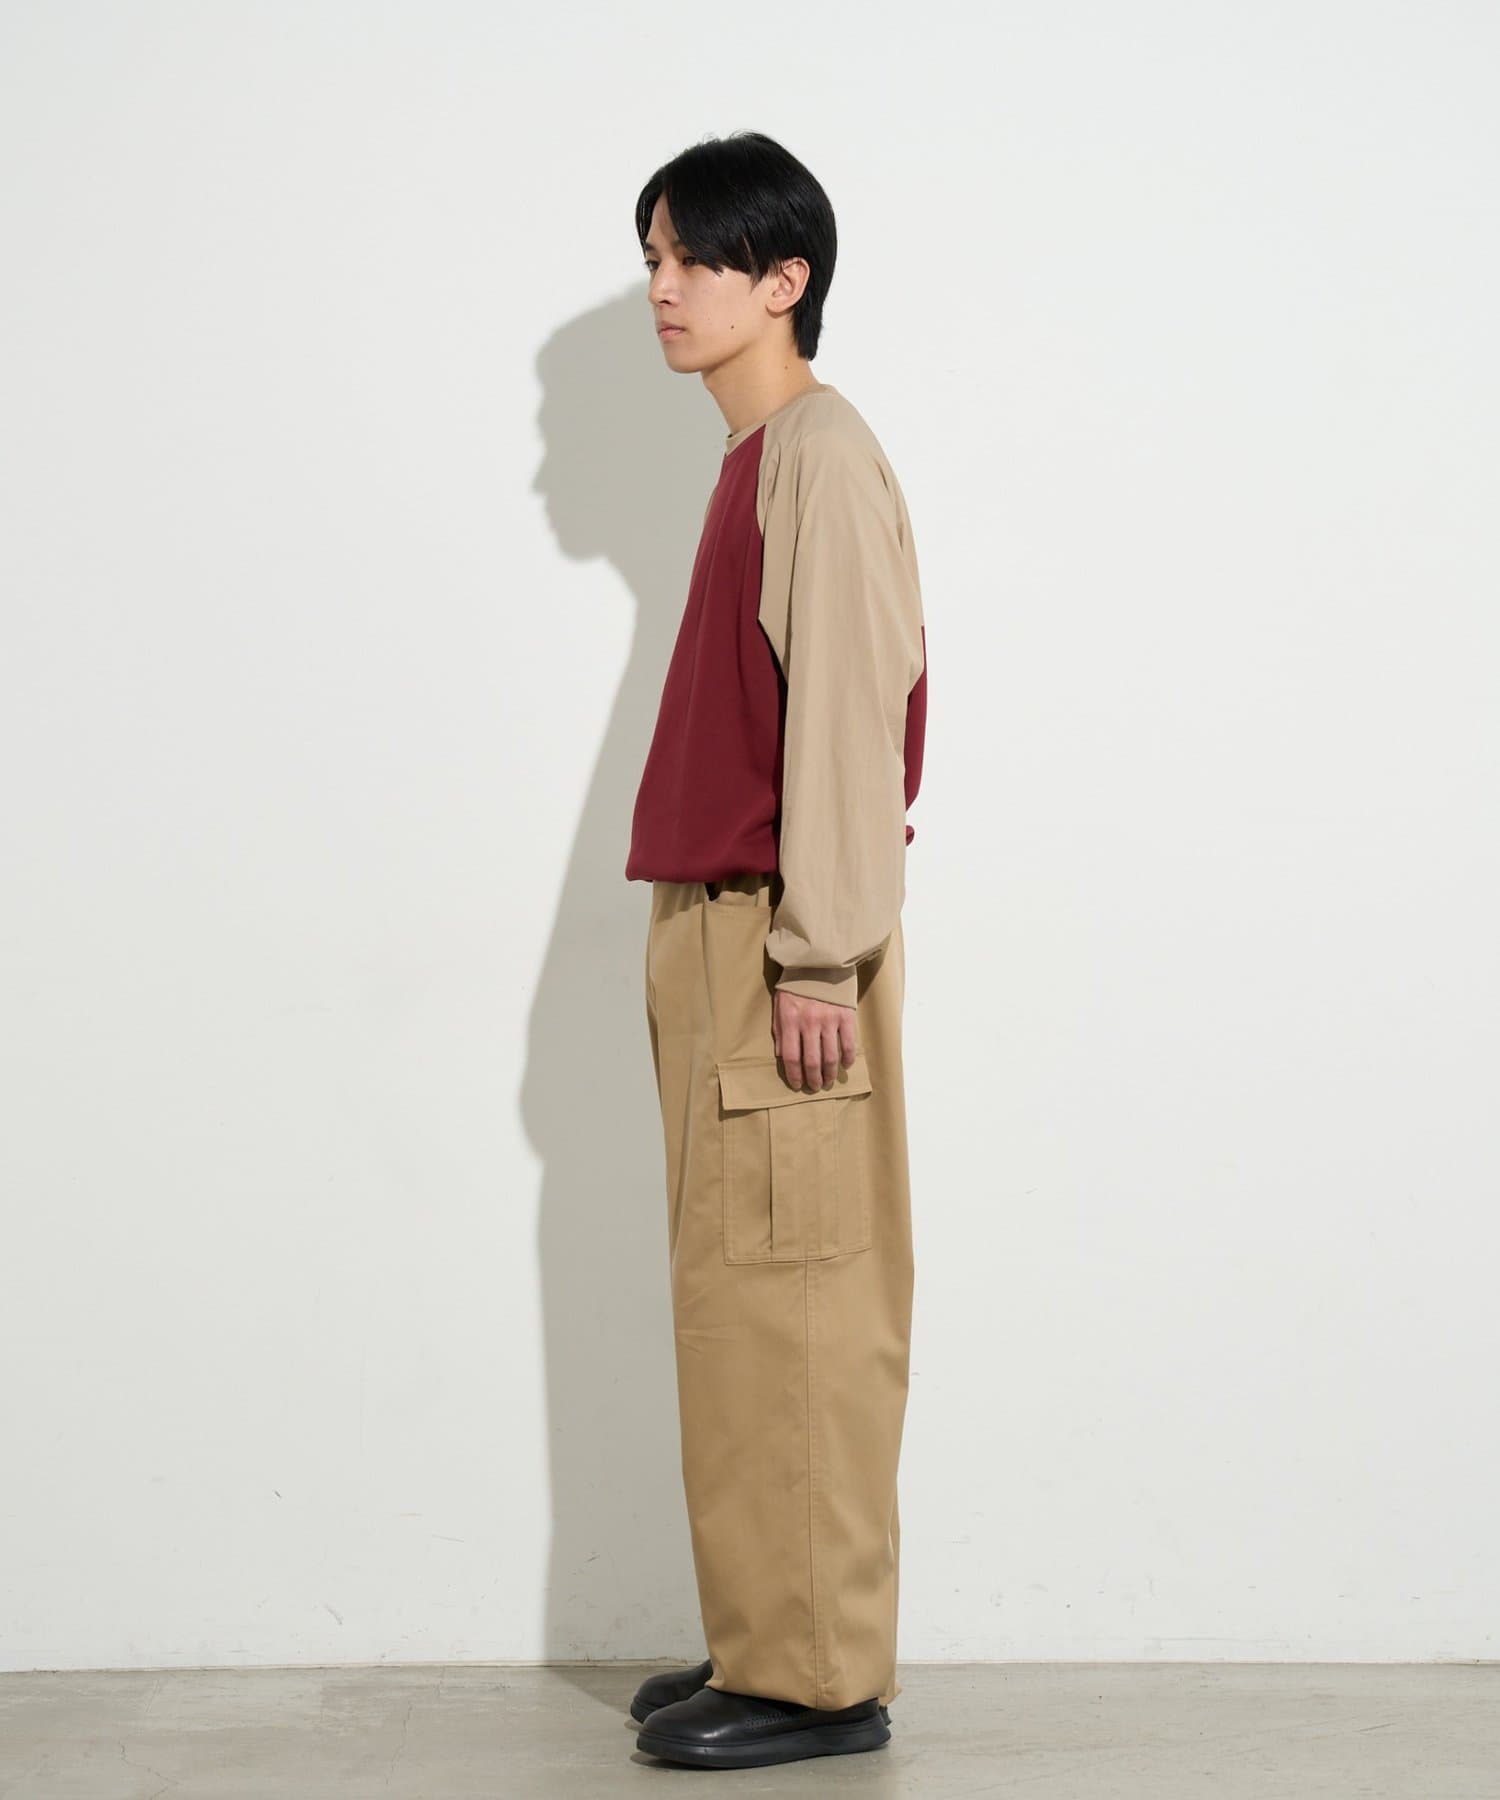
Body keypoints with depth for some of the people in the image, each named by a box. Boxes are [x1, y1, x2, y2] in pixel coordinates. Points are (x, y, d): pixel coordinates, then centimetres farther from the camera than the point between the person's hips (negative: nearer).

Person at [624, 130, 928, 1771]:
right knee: (741, 1299, 12)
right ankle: (770, 1642, 20)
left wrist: (817, 957, -19)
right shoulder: (756, 457, 17)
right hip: (717, 931, 9)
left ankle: (817, 1675, 2)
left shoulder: (820, 453, -11)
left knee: (784, 1301, -6)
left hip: (782, 947, -9)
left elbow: (848, 714, -17)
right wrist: (729, 950, 15)